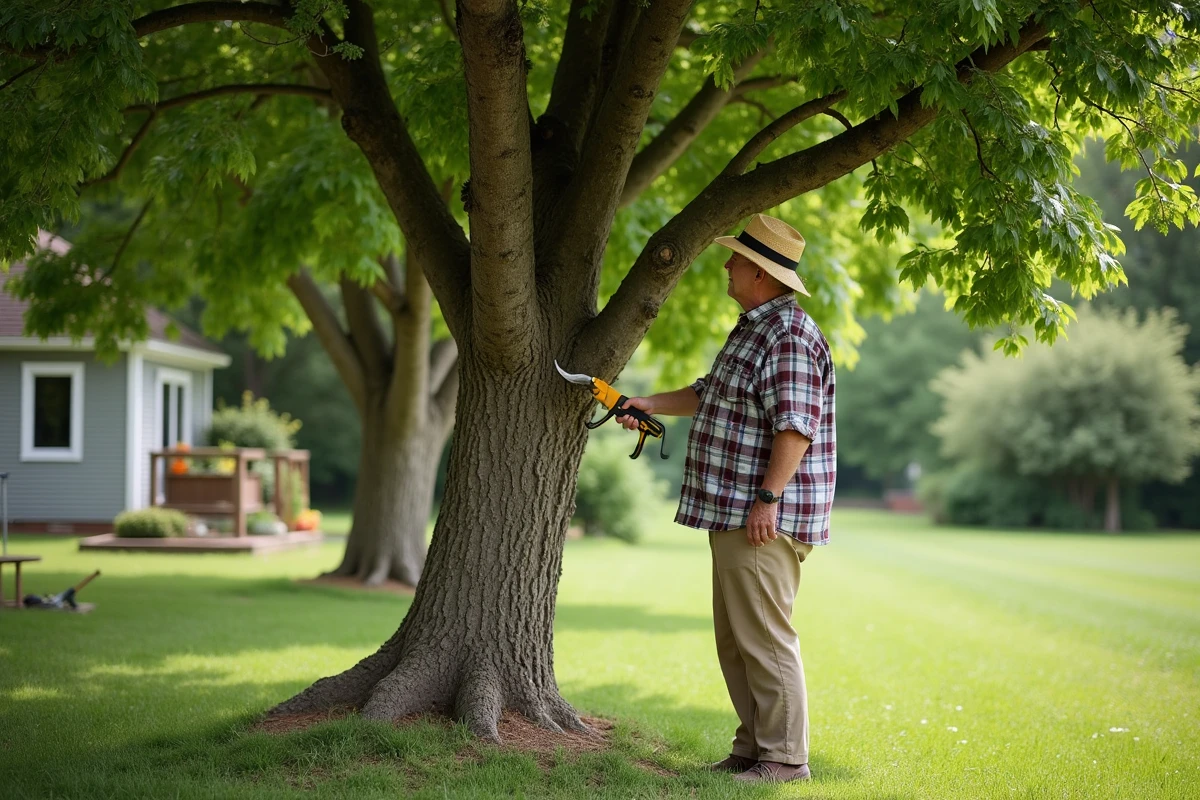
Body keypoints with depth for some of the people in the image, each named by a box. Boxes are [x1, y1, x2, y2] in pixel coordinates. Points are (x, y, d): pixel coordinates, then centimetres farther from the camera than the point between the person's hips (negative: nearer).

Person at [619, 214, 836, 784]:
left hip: (765, 517, -11)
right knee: (733, 636, 14)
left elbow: (795, 425, -23)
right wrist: (651, 405, 26)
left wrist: (768, 497, -26)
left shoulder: (790, 336, -15)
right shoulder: (752, 329, 19)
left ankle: (785, 756, -2)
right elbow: (711, 395, 31)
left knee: (762, 635, -8)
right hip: (732, 511, 11)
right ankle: (754, 746, 20)